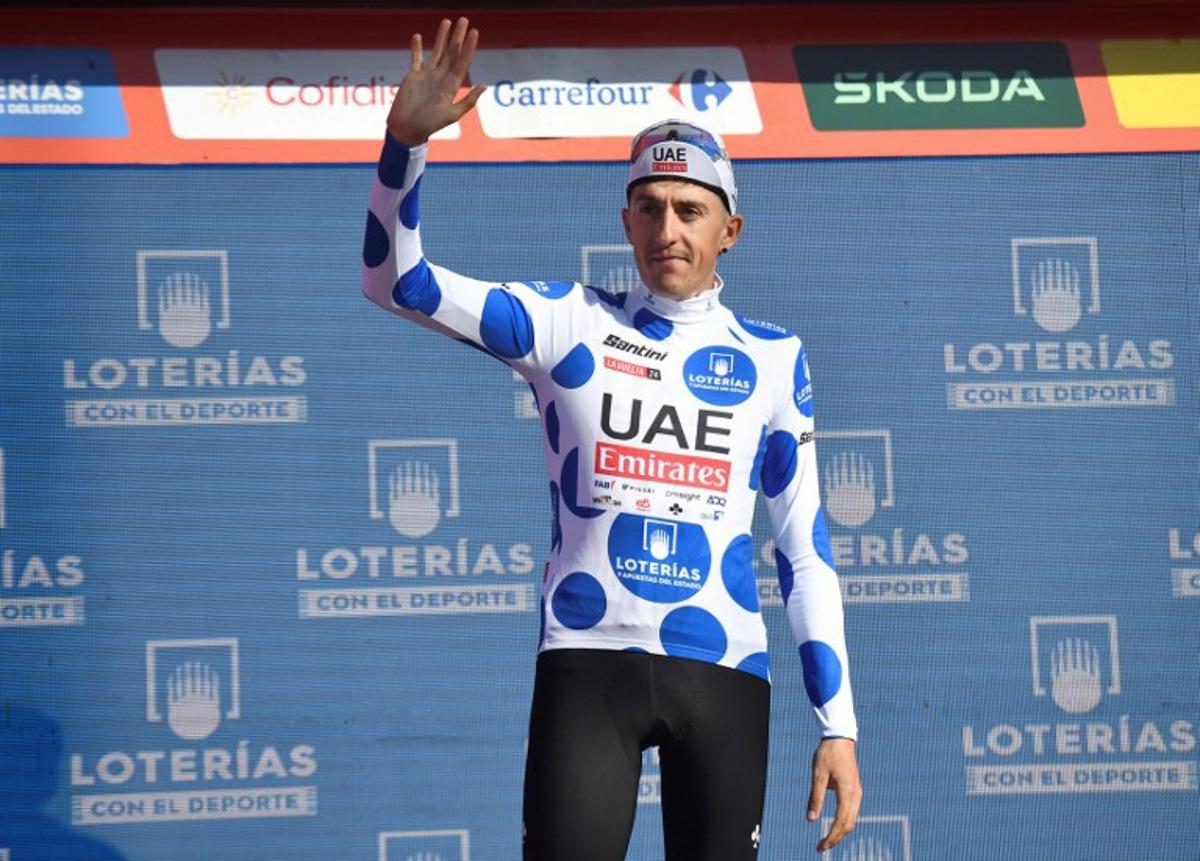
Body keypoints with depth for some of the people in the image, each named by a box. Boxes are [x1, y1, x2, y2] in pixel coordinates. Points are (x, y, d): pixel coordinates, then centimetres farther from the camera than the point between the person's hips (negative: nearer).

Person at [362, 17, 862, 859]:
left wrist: (838, 724, 6)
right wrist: (406, 136, -17)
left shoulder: (773, 358, 10)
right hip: (589, 661, -2)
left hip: (725, 672, 2)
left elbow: (805, 548, 11)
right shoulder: (566, 323, 6)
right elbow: (396, 279, -1)